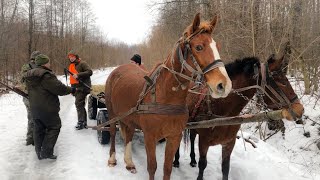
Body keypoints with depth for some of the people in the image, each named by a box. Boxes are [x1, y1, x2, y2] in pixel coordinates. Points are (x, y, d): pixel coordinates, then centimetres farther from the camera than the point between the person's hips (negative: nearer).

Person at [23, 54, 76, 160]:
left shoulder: (29, 76, 10)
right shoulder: (46, 75, -19)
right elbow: (59, 88, -19)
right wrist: (71, 90, -3)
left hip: (34, 108, 8)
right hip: (47, 108, -8)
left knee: (39, 129, 16)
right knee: (54, 127, 4)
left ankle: (39, 152, 22)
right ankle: (46, 152, -2)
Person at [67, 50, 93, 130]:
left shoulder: (82, 63, -6)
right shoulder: (71, 66, 20)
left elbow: (89, 72, -19)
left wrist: (78, 75, -24)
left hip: (83, 86, -9)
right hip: (76, 87, 9)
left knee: (78, 103, -18)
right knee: (80, 105, 11)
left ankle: (81, 122, -16)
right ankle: (84, 122, 19)